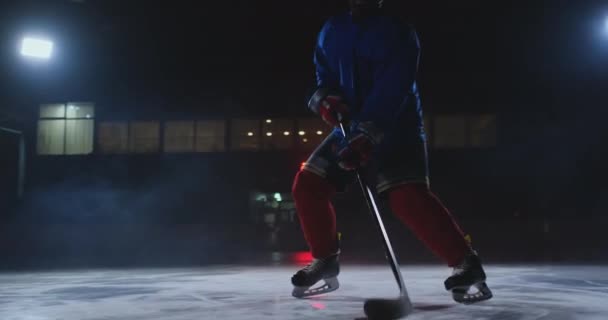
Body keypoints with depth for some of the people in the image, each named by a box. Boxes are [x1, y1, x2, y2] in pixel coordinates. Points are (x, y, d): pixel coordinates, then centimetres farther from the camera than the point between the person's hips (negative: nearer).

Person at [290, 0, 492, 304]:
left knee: (407, 198, -25)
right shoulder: (332, 32, 8)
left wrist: (367, 135, -37)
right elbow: (325, 77, 17)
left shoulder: (397, 33, -12)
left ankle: (465, 264, -15)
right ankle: (326, 259, 15)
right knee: (307, 184, -2)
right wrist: (324, 99, -7)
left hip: (396, 128, -6)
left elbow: (392, 91, -25)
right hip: (350, 127, 6)